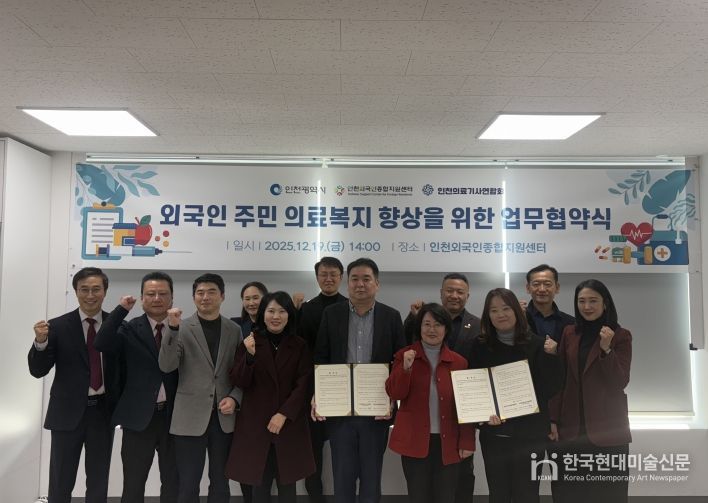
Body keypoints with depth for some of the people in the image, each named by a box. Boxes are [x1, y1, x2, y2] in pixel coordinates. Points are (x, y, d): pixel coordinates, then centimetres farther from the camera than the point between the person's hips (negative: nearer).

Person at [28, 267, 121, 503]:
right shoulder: (57, 326, -6)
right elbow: (38, 370, -7)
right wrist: (41, 342, -24)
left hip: (103, 411, 1)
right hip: (68, 412, -1)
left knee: (99, 482, 16)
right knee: (60, 484, 12)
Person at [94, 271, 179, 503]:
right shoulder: (130, 329, -1)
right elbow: (102, 344, -20)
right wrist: (121, 309, -20)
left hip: (174, 416, 1)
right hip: (139, 416, -1)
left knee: (173, 483, 16)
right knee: (133, 484, 14)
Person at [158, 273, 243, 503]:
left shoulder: (234, 330, 5)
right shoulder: (181, 327, -3)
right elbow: (166, 366, -14)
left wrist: (234, 398, -7)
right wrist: (172, 328, -24)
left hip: (224, 417, 3)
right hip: (190, 417, -2)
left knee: (220, 482, 14)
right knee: (188, 484, 4)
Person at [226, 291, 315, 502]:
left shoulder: (299, 346, 3)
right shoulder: (249, 343, 2)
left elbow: (303, 385, -2)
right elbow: (238, 382, -3)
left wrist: (284, 414, -12)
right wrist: (250, 355, -19)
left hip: (290, 425, 1)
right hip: (255, 424, 0)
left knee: (287, 483, 6)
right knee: (260, 484, 4)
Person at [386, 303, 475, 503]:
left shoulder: (458, 362, 4)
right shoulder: (404, 356, 1)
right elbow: (394, 394, -6)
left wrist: (467, 442, 0)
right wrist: (405, 368, -22)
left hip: (447, 443, 1)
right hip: (414, 441, -1)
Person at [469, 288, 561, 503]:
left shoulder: (537, 344, -5)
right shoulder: (481, 346, 0)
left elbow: (551, 390, -6)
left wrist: (551, 356, -18)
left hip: (530, 434, -1)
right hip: (493, 435, 2)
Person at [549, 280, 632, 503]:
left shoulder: (621, 336, -2)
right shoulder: (569, 333, 7)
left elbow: (620, 383, -10)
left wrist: (606, 349, -22)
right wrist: (553, 419, 3)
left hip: (607, 429, -3)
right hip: (571, 428, 3)